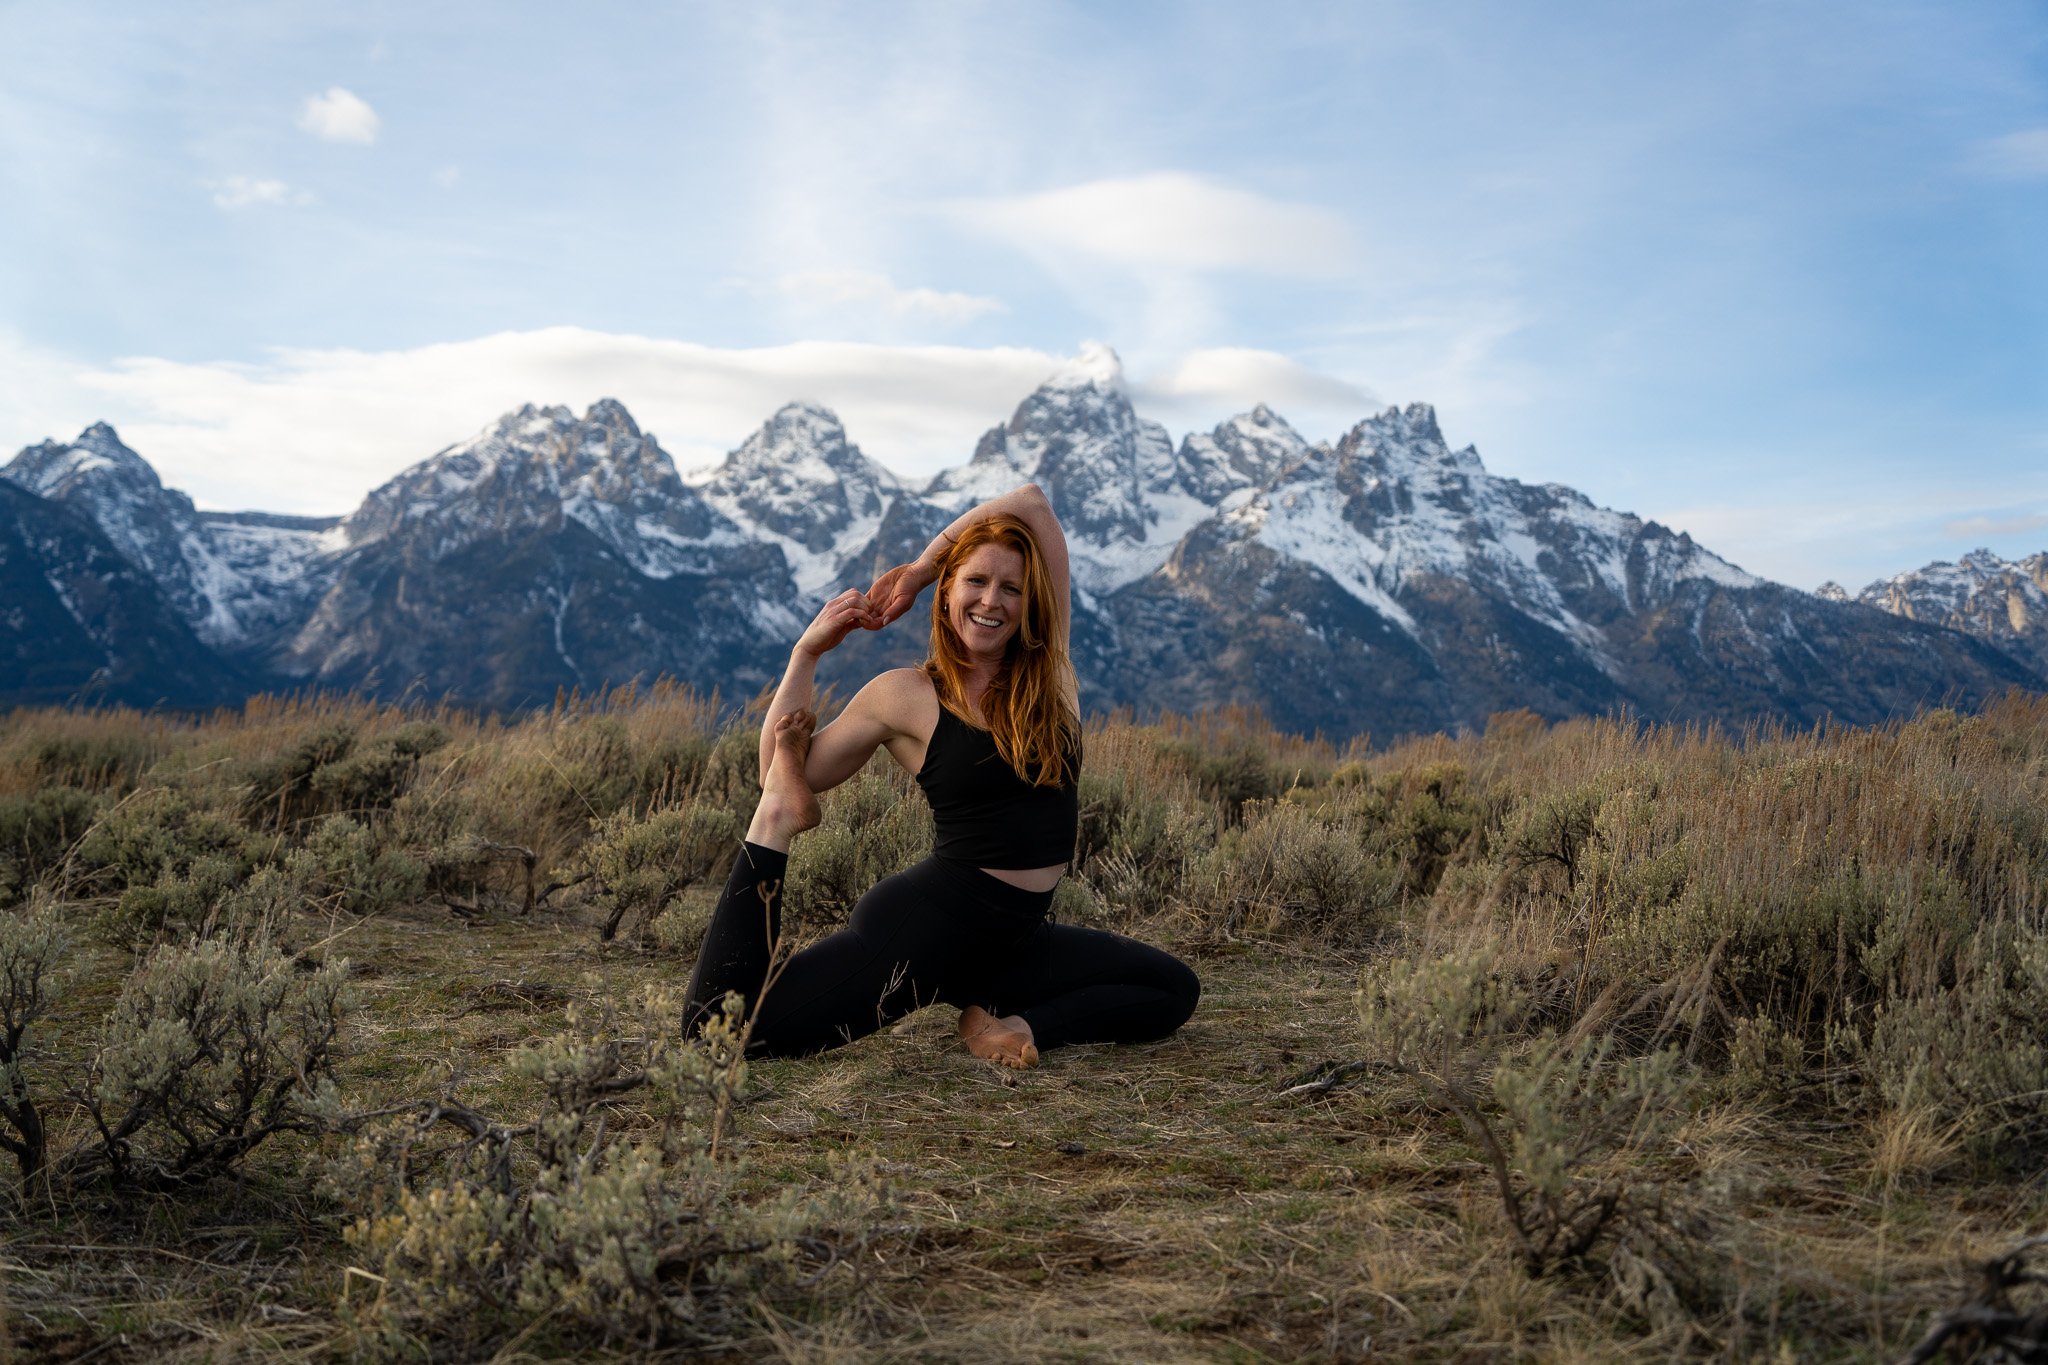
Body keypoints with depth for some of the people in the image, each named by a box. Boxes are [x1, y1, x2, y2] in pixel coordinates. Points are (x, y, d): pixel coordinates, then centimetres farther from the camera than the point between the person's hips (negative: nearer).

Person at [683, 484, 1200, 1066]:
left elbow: (1033, 501, 1)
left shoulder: (1049, 667, 3)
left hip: (1014, 941, 5)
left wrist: (919, 569, 6)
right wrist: (807, 651, -6)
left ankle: (1017, 1025, -5)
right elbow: (785, 773, -2)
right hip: (927, 925, -5)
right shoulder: (905, 695, -4)